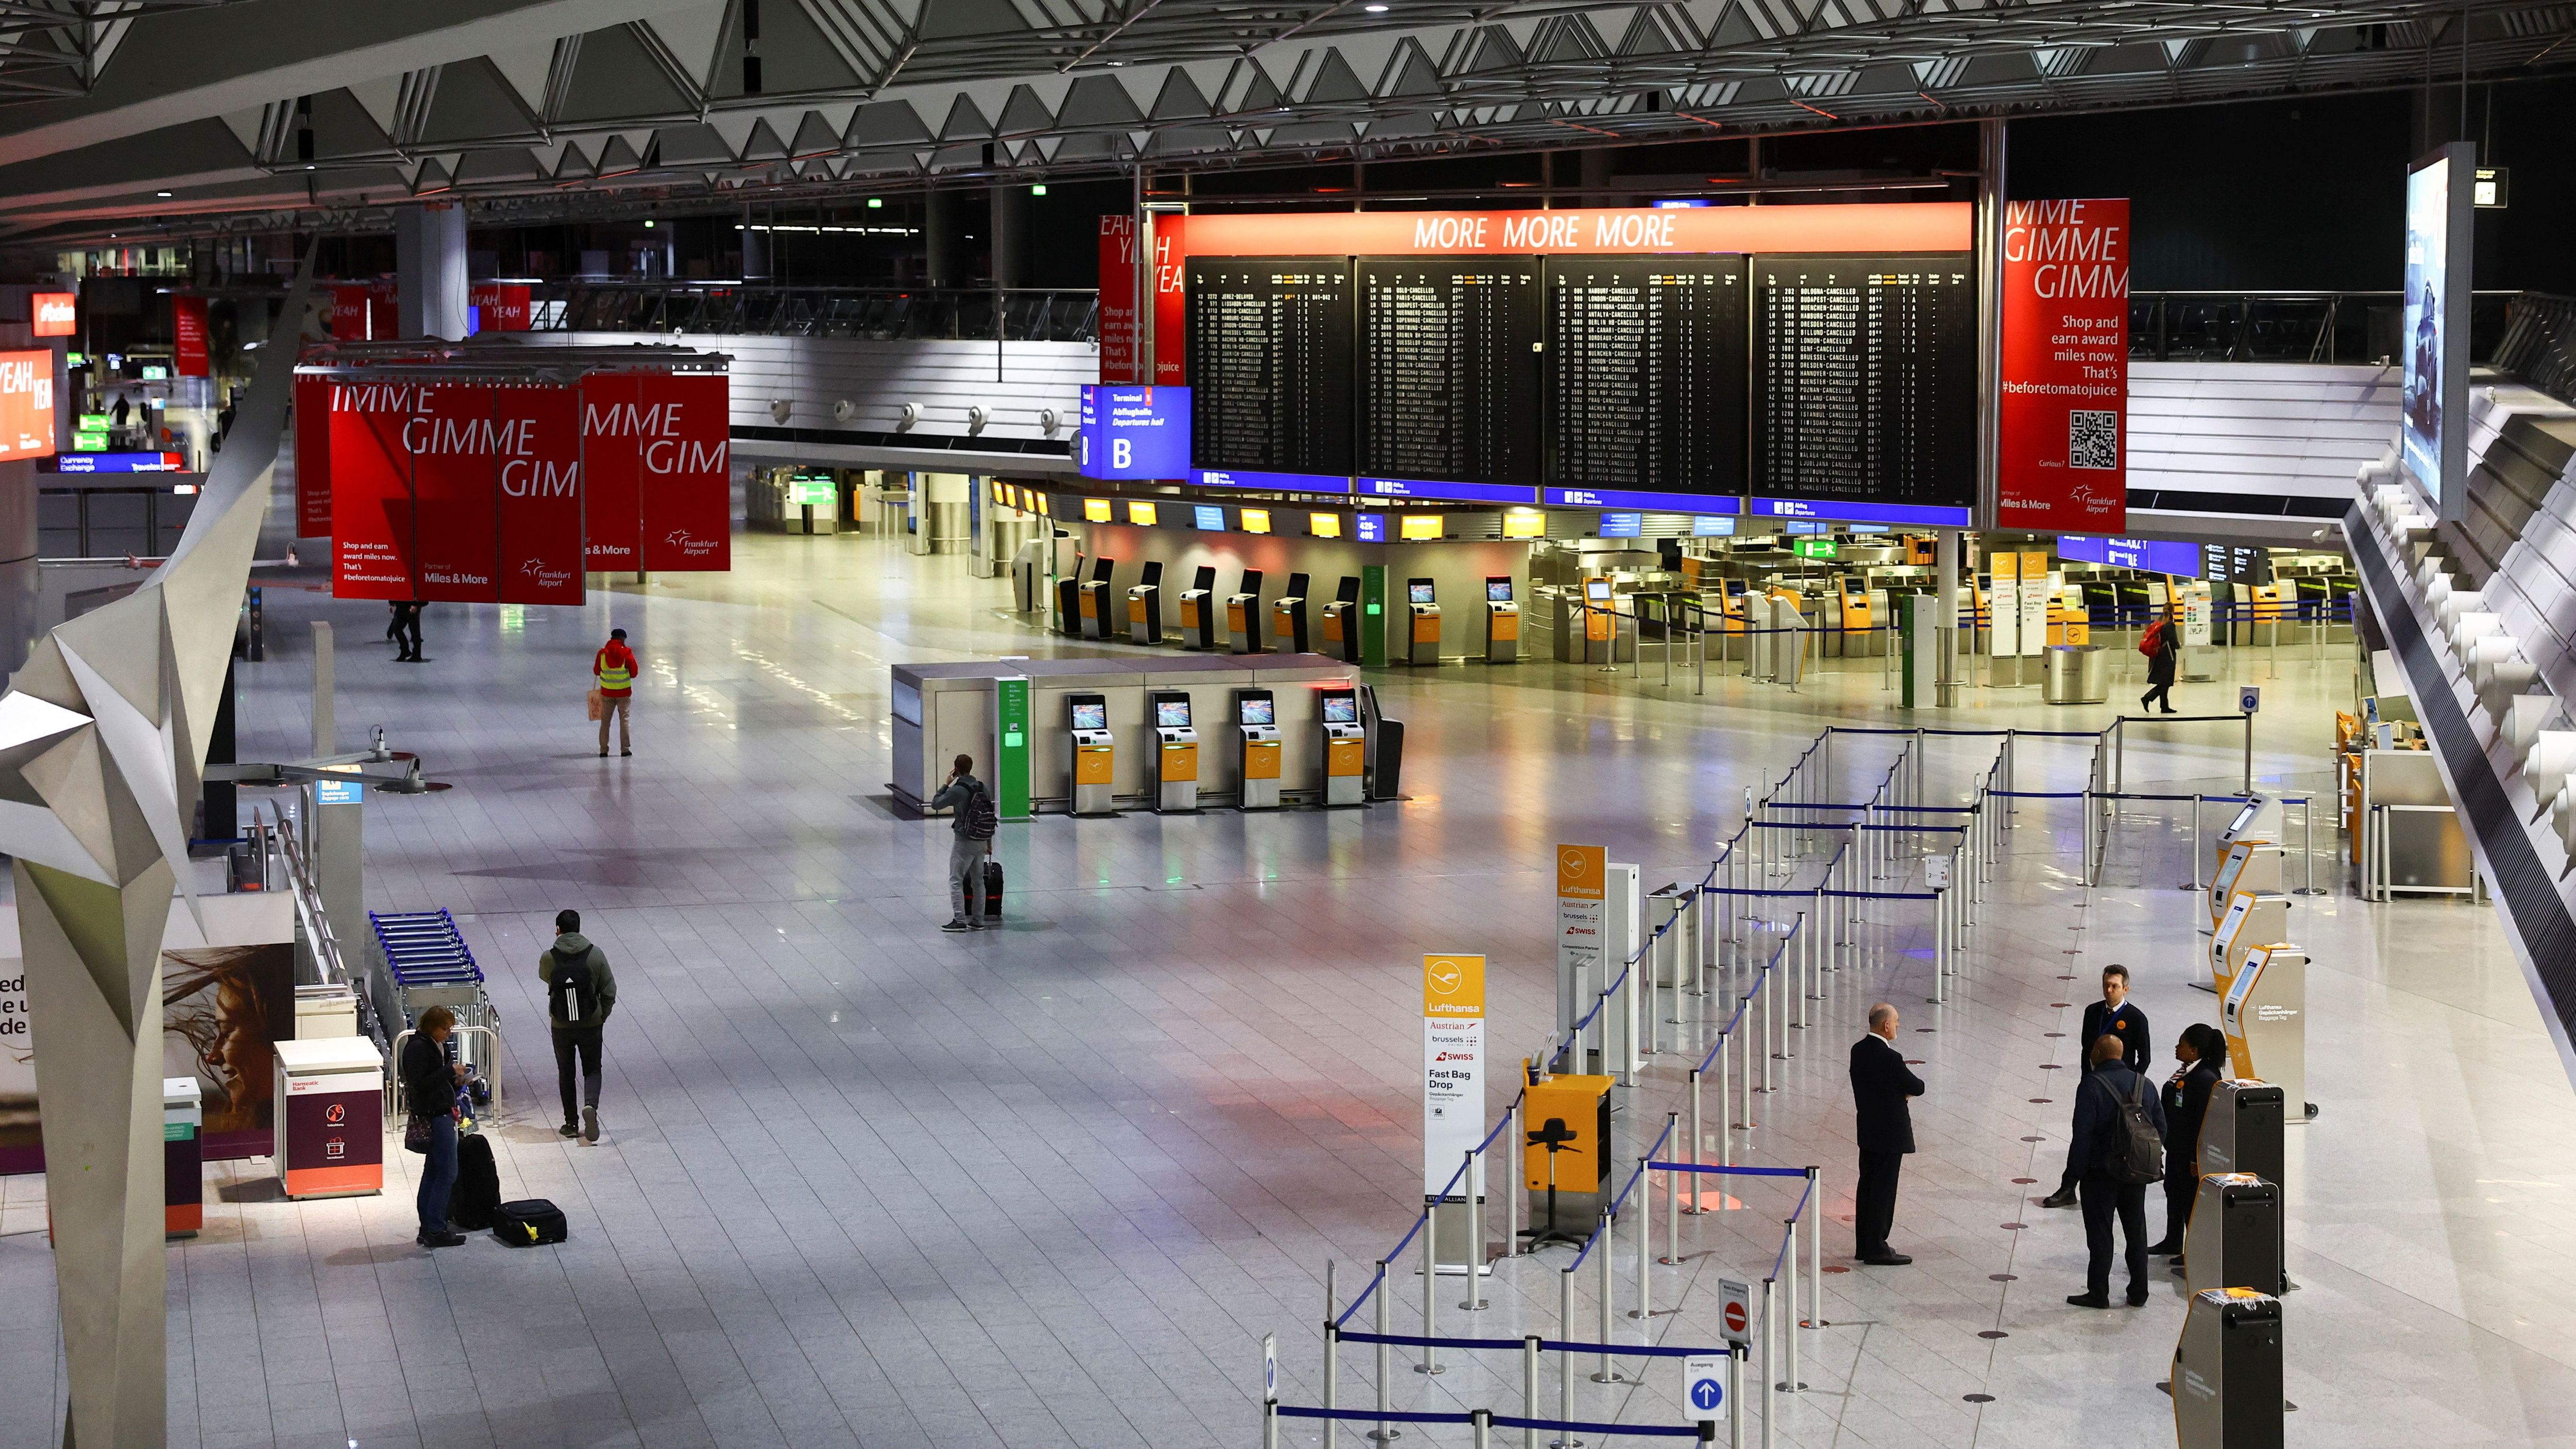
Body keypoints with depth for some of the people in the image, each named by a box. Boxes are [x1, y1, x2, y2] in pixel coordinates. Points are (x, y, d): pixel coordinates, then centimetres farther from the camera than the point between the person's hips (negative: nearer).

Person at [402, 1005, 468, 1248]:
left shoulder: (435, 1045, 14)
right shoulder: (418, 1048, -16)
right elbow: (420, 1084, -22)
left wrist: (454, 1079, 4)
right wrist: (450, 1071, -19)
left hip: (441, 1114, 10)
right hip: (434, 1116, -10)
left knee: (433, 1173, 13)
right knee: (447, 1173, -8)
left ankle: (428, 1229, 19)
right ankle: (435, 1230, -5)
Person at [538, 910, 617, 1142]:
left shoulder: (549, 958, -11)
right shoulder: (596, 955, -10)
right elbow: (609, 991, -4)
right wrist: (603, 1016, 11)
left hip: (561, 1026, 0)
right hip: (591, 1024, 0)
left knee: (566, 1073, 15)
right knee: (592, 1069, 13)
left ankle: (571, 1123, 19)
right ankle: (591, 1105, -14)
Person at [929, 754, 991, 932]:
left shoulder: (957, 790, -16)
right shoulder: (982, 788, 5)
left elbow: (935, 804, -6)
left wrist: (946, 784, 3)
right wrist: (989, 842, 19)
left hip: (964, 842, -7)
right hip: (981, 841, 7)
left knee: (956, 881, -1)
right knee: (978, 881, 12)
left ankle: (959, 921, -7)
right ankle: (977, 921, 16)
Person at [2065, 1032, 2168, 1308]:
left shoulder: (2092, 1085, -14)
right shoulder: (2143, 1084, 4)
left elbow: (2083, 1134, -18)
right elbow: (2160, 1127, 7)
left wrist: (2075, 1172, -11)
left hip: (2101, 1173, -5)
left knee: (2099, 1233, 2)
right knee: (2136, 1231, 14)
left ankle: (2098, 1293, 5)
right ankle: (2138, 1292, 19)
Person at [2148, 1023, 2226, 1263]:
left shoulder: (2205, 1079, -24)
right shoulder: (2185, 1072, 6)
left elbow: (2205, 1122, -24)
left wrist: (2196, 1158, -23)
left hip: (2190, 1153, -11)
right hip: (2175, 1148, 11)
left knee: (2191, 1200, -1)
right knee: (2173, 1192, 22)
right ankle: (2172, 1243, 39)